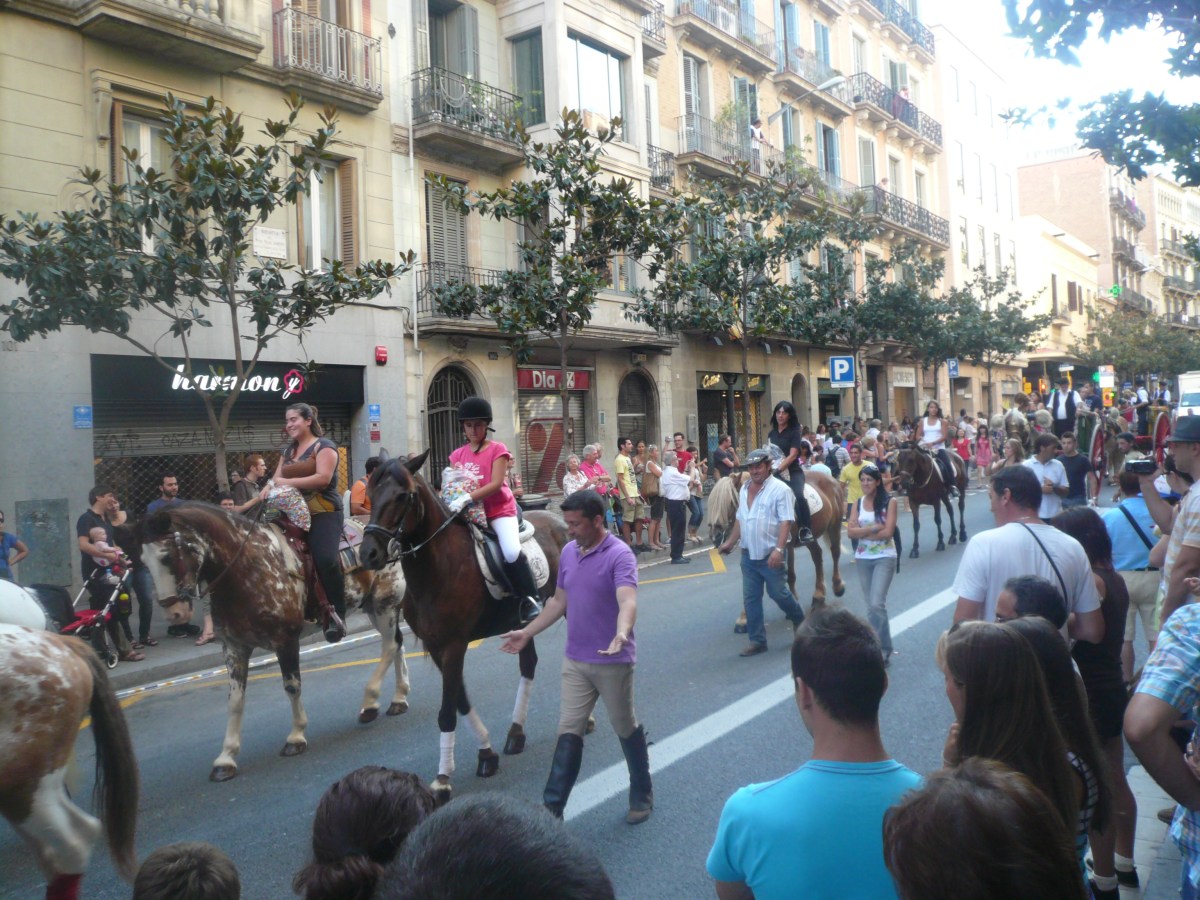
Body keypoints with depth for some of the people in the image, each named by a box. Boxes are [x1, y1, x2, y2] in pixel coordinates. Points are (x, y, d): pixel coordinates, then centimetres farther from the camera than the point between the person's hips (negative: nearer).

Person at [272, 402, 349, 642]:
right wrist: (270, 488, -10)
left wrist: (288, 482, -16)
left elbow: (323, 478, -16)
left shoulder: (324, 446, -2)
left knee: (326, 559, -25)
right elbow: (277, 478, 14)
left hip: (323, 512, -7)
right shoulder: (288, 450, 20)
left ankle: (337, 615, -16)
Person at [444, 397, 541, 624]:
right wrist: (450, 501, -12)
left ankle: (531, 599, -12)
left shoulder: (497, 449, -4)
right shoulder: (457, 455, 10)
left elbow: (496, 483, -16)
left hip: (499, 510, -5)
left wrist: (467, 498, -28)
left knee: (512, 552, -28)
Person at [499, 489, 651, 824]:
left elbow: (628, 601, -34)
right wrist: (527, 632, 14)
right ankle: (552, 806, 8)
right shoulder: (568, 552, 3)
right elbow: (559, 601, 15)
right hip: (575, 661, 5)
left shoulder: (619, 555, -18)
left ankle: (642, 796, 32)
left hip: (612, 661, -5)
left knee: (626, 729, 12)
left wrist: (622, 634, -53)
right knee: (568, 732, 5)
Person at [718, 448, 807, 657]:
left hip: (770, 555, -6)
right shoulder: (744, 489, 8)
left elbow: (786, 522, -19)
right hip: (748, 555, 6)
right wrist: (730, 542, 18)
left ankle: (799, 621, 35)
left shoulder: (779, 489, -13)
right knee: (750, 599, 7)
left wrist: (779, 549, -27)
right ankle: (757, 641, 16)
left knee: (778, 593, 7)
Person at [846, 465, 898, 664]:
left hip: (884, 558, -5)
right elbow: (851, 532, -5)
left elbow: (888, 532, -15)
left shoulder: (889, 502, -6)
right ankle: (876, 647, 21)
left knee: (877, 604, -15)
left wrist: (862, 532, -10)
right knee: (871, 605, 11)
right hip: (863, 559, 5)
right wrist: (874, 528, -15)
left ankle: (883, 649, -6)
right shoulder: (858, 503, 6)